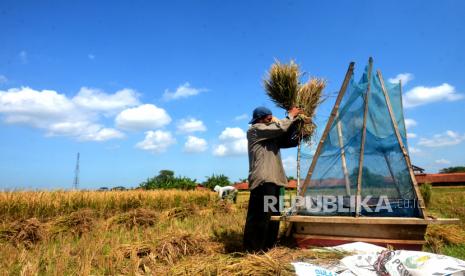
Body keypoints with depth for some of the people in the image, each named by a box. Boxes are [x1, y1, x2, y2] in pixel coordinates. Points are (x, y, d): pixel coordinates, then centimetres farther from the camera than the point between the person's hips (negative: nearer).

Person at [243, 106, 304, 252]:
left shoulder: (272, 136, 24)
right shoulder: (254, 130, -2)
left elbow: (289, 141, 16)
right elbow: (280, 127, -12)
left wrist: (295, 121, 7)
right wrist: (291, 116, 3)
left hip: (273, 179, 9)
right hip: (263, 180, -9)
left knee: (273, 215, 12)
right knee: (261, 215, -9)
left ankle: (267, 246, 22)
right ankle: (253, 248, -2)